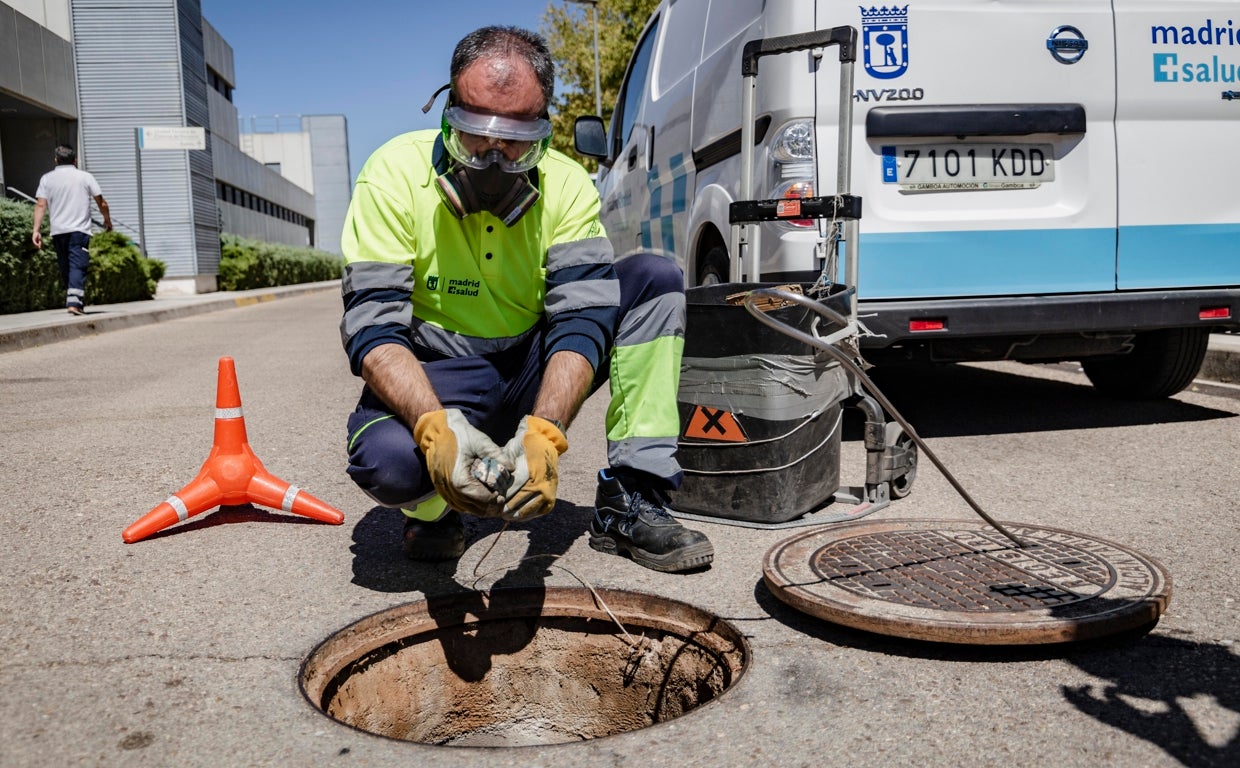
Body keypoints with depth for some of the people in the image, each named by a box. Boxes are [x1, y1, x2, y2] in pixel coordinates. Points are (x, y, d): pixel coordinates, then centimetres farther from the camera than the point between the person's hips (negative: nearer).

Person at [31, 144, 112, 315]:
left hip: (57, 231, 3)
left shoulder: (47, 178, 8)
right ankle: (74, 302, -25)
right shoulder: (85, 177, 3)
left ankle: (72, 299, 22)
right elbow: (101, 203, 4)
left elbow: (41, 205, -2)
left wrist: (36, 229, -4)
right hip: (79, 230, -3)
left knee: (65, 267, 14)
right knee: (77, 266, -10)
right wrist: (107, 220, 21)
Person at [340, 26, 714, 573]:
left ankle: (627, 504, -16)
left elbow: (582, 317, -20)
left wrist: (544, 431, -38)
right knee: (385, 461, -37)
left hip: (531, 369, 3)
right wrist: (437, 427, -41)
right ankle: (433, 510, 4)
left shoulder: (567, 185, -11)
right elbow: (372, 325, -23)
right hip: (433, 379, -3)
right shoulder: (395, 173, -17)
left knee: (655, 279, -15)